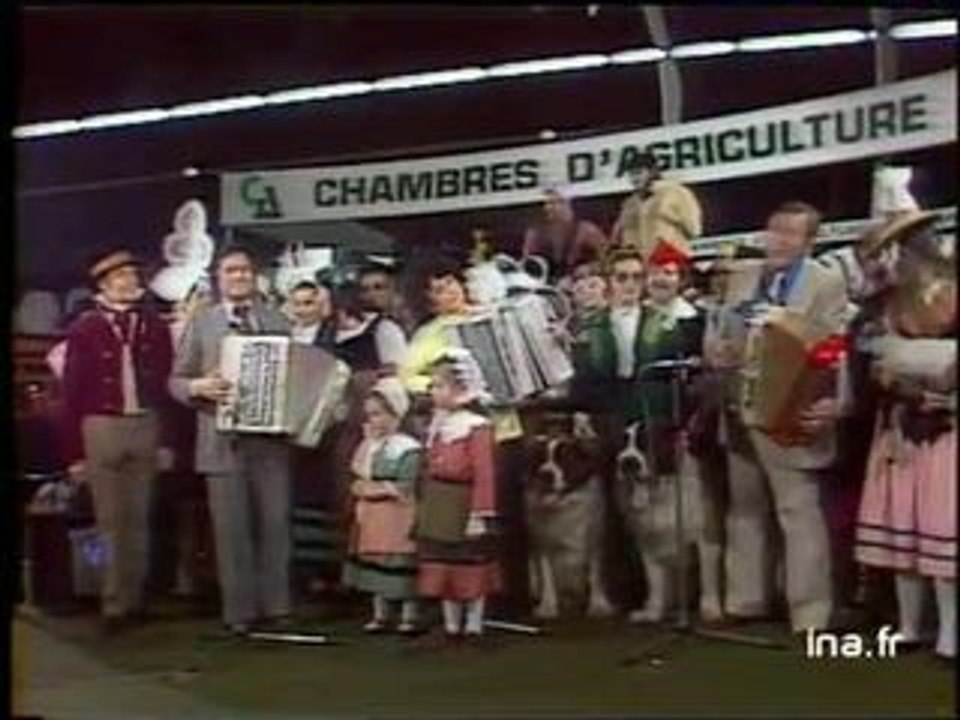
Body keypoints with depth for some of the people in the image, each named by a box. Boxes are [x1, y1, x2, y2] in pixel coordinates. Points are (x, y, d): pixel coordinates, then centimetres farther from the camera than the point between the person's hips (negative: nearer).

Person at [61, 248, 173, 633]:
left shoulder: (155, 325, 5)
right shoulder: (85, 328, -2)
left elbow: (167, 381, 7)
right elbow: (73, 391, -3)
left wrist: (170, 437, 2)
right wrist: (74, 450, -7)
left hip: (145, 426, 3)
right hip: (101, 427, -2)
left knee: (138, 519, 11)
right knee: (110, 521, 2)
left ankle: (134, 598, 20)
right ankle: (115, 604, 9)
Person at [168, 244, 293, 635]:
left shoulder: (277, 321, 13)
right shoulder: (200, 323, 8)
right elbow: (176, 380, 7)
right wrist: (199, 387, -14)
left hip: (272, 438, 2)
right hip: (224, 440, -1)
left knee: (275, 523, 3)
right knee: (231, 529, 0)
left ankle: (276, 606, 12)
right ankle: (238, 611, 7)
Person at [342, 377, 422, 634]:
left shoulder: (407, 448, -12)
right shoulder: (368, 446, 11)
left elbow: (405, 487, -17)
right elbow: (357, 479, 12)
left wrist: (376, 488, -12)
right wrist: (358, 488, -8)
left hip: (396, 518, -7)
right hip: (371, 518, 7)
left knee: (399, 565, -2)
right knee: (374, 564, 12)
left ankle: (409, 616, 8)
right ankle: (380, 615, 22)